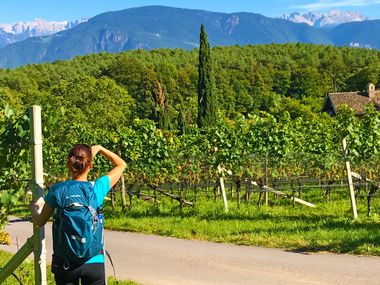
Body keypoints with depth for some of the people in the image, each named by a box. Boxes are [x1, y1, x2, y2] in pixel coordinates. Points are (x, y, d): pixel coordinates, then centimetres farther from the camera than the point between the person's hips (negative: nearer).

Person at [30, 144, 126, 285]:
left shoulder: (57, 190, -5)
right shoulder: (97, 188, -6)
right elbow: (121, 164, 10)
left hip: (64, 263, 1)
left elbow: (39, 222, 7)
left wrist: (34, 207, 26)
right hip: (94, 262, -1)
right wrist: (100, 149, 12)